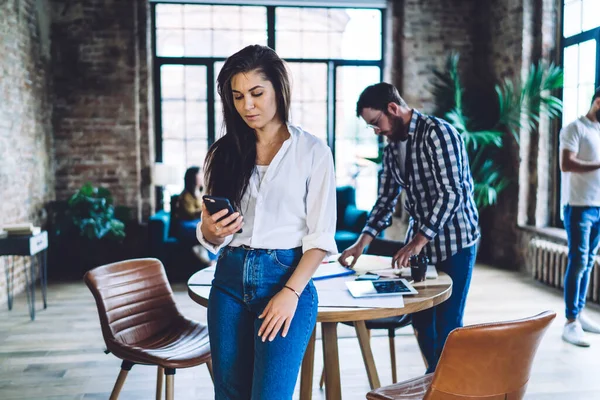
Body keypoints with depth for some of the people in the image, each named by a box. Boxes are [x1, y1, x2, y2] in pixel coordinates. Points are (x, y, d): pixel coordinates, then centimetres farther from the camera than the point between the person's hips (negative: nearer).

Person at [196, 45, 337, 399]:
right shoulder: (225, 152, 8)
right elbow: (212, 237, 11)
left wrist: (291, 292, -15)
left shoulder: (313, 151, -2)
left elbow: (321, 236, -4)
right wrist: (209, 231, -12)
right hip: (231, 280, 4)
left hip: (287, 278, -4)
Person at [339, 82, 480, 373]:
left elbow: (451, 194, -24)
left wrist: (417, 242, -27)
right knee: (420, 318, 13)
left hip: (454, 241, -7)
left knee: (447, 323, -1)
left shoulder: (437, 133, -17)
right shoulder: (392, 147, 7)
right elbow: (385, 200, 11)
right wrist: (361, 244, 1)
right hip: (419, 241, 7)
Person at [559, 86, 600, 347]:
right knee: (578, 262, -8)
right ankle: (571, 321, -4)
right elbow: (566, 164, -18)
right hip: (579, 206, -7)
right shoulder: (575, 128, -6)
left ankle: (579, 313, 17)